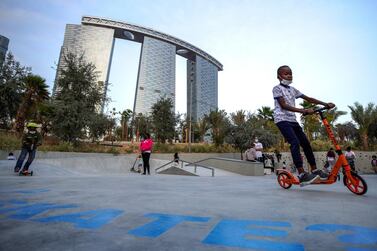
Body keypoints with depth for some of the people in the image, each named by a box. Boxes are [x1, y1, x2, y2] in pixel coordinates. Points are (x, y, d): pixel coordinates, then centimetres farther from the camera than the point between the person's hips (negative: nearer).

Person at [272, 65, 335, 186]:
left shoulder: (293, 89, 18)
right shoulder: (277, 88, -5)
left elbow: (308, 99, 15)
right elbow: (284, 106, -17)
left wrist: (325, 104, 6)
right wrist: (304, 111, -23)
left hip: (292, 120, 8)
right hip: (282, 119, -8)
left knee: (306, 143, 4)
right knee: (295, 143, -22)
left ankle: (314, 170, 16)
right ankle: (302, 175, -23)